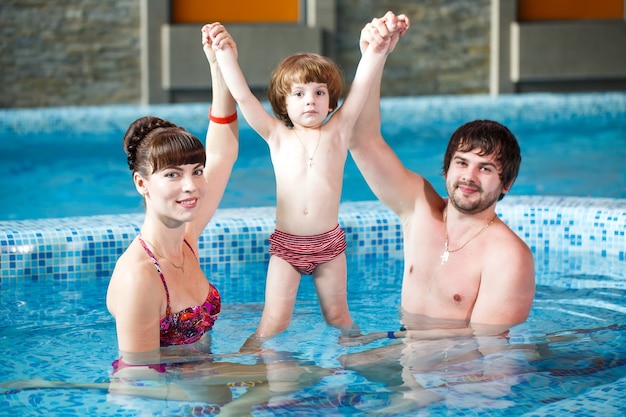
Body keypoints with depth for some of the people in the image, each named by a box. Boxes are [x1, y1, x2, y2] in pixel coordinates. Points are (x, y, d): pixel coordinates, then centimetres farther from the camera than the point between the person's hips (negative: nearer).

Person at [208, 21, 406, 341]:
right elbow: (243, 96, -4)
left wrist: (377, 48, -18)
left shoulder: (338, 131, 2)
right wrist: (225, 53, -7)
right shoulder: (277, 137, 2)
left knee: (338, 316, 13)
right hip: (286, 245, -1)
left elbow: (361, 86, -7)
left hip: (329, 243, 1)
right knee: (274, 321, -5)